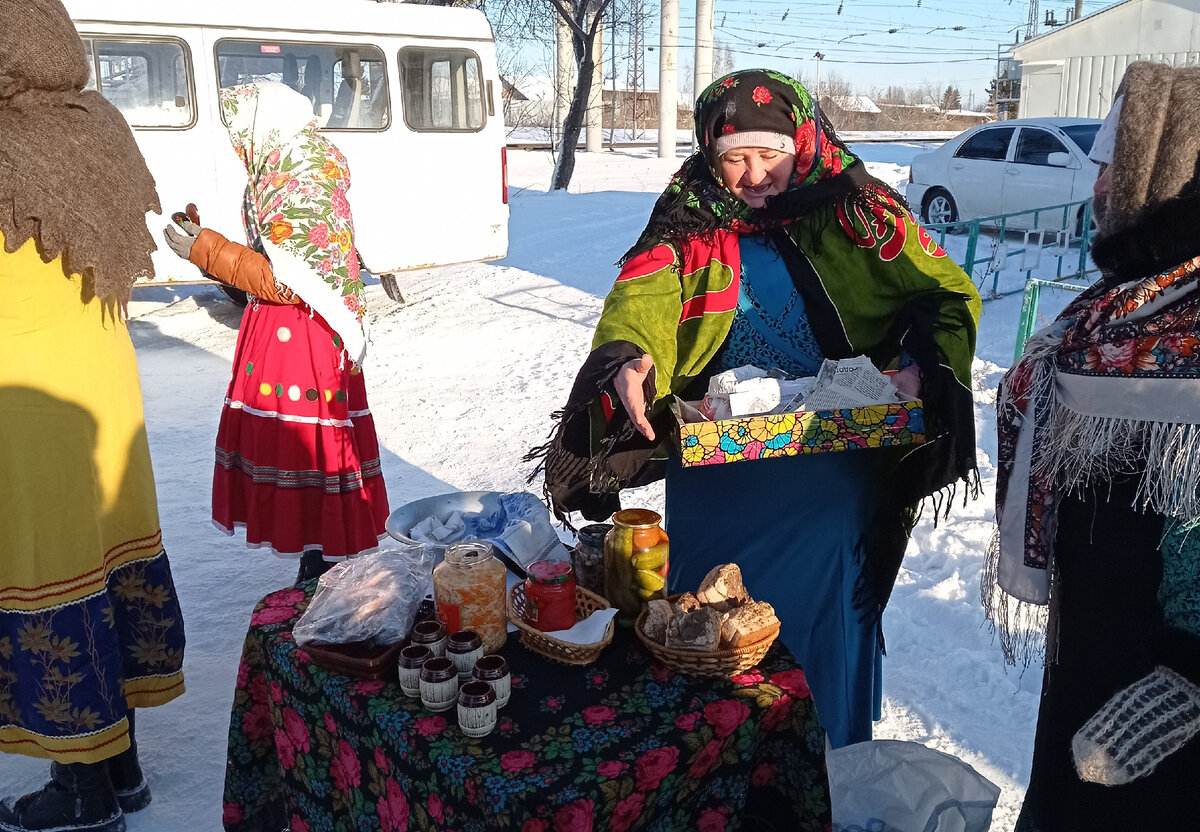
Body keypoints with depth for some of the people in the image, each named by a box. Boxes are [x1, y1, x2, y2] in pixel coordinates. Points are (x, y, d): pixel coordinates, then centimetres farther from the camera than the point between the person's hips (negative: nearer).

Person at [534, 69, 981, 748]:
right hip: (714, 466, 2)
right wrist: (627, 355, -36)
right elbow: (641, 296, -13)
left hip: (834, 468, -1)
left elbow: (950, 296, -2)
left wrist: (923, 364, -21)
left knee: (832, 614, 12)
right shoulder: (690, 221, 0)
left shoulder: (858, 215, -4)